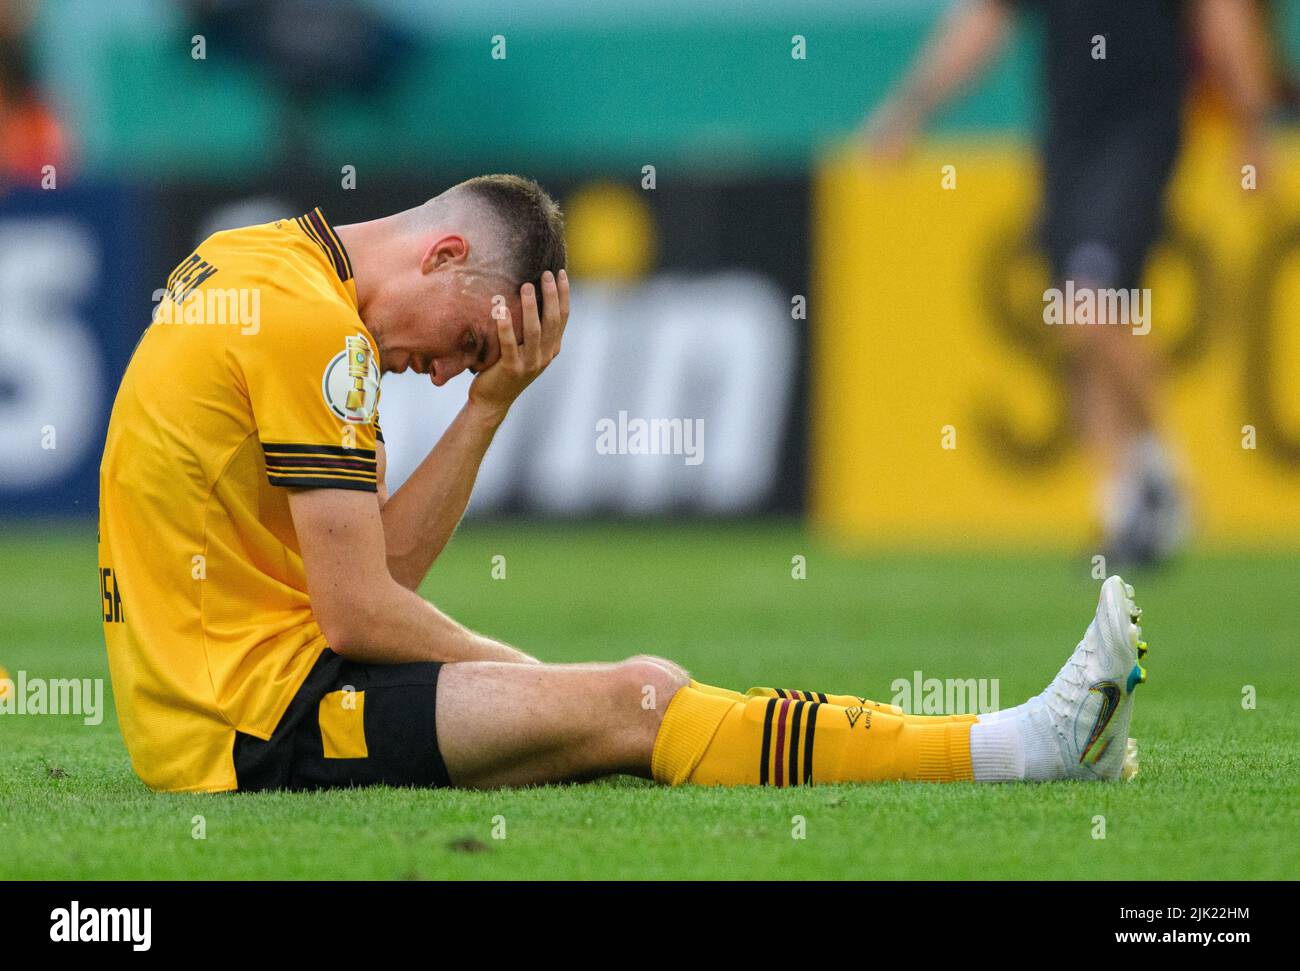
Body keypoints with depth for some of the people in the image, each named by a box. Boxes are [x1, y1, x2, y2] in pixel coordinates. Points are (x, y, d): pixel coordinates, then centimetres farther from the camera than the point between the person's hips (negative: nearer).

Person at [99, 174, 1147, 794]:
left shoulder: (252, 262, 16)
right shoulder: (311, 324, -14)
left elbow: (390, 560, 14)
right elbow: (360, 610, -16)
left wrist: (491, 401, 5)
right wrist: (527, 675, -1)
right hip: (258, 721, -10)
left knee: (642, 693, 2)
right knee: (637, 702, -18)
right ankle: (1019, 748, -21)